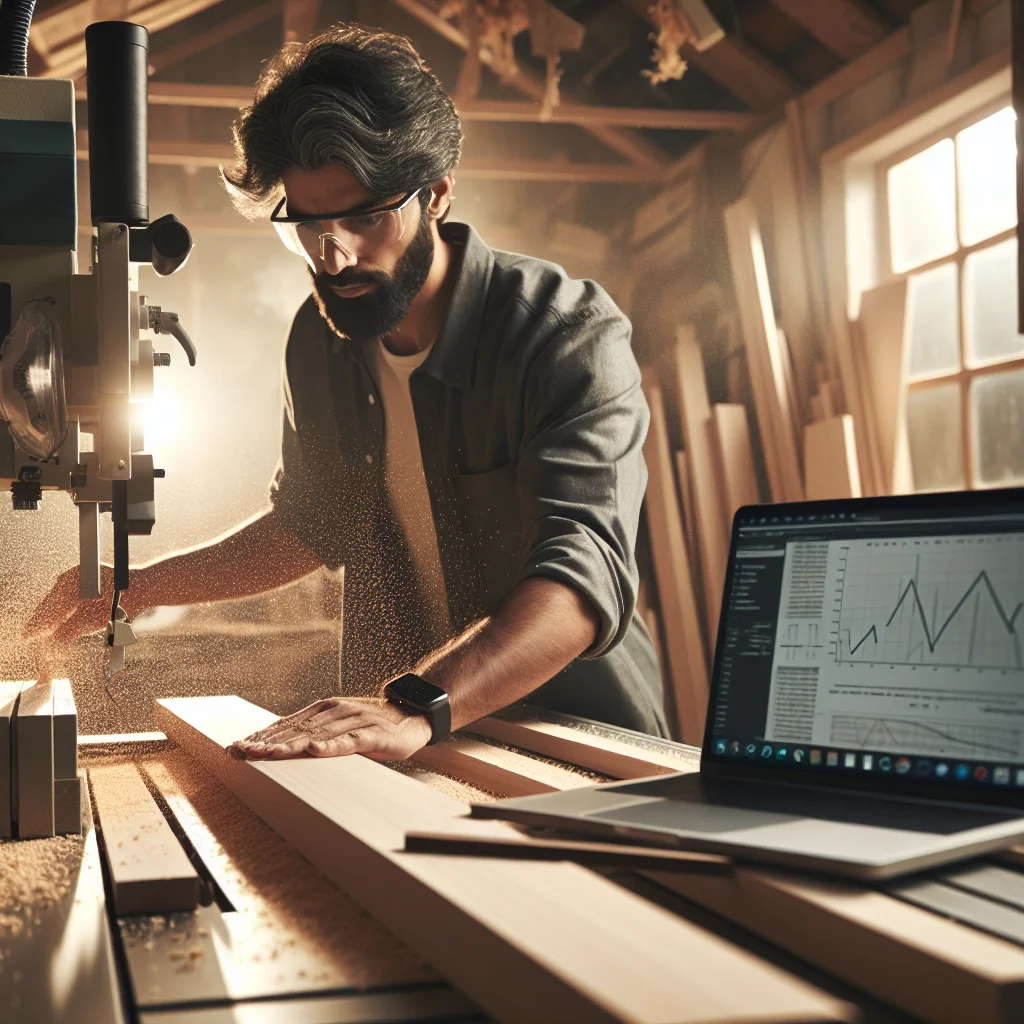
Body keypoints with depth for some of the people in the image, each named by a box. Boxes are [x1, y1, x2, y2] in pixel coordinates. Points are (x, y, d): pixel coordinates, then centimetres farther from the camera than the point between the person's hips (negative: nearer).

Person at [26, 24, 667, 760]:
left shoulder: (571, 334, -18)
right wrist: (142, 588, 11)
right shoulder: (319, 340, 2)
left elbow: (587, 570, -32)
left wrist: (421, 709, -46)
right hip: (398, 754, 4)